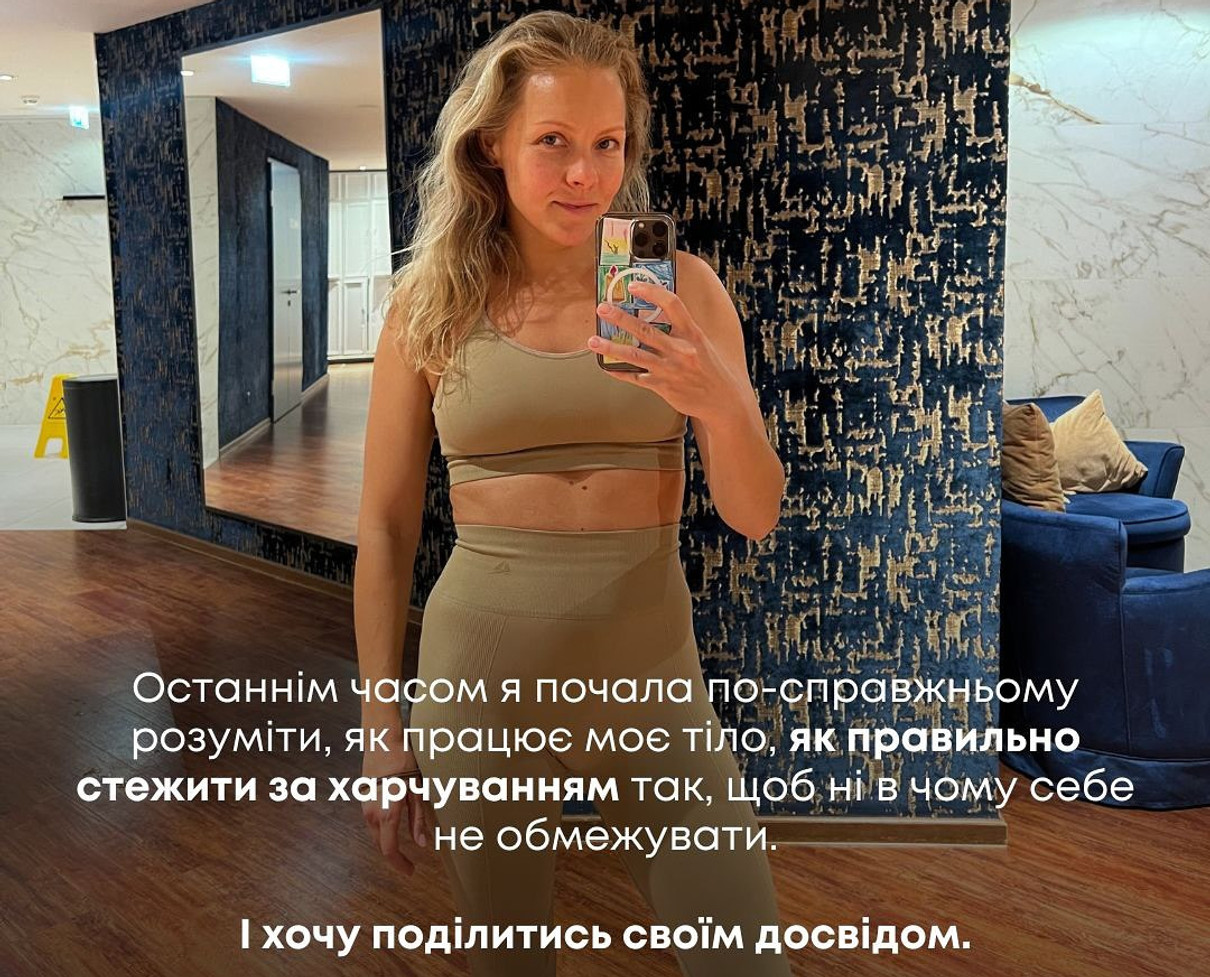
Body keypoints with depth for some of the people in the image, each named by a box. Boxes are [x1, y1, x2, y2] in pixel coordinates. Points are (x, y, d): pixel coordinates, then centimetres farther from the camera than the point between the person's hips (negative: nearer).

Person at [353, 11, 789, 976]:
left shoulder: (679, 286, -3)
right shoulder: (432, 305, -3)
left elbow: (755, 517, -3)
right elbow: (385, 528, 2)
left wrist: (722, 404, -23)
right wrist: (382, 723, 2)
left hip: (651, 671, 1)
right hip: (479, 676, 0)